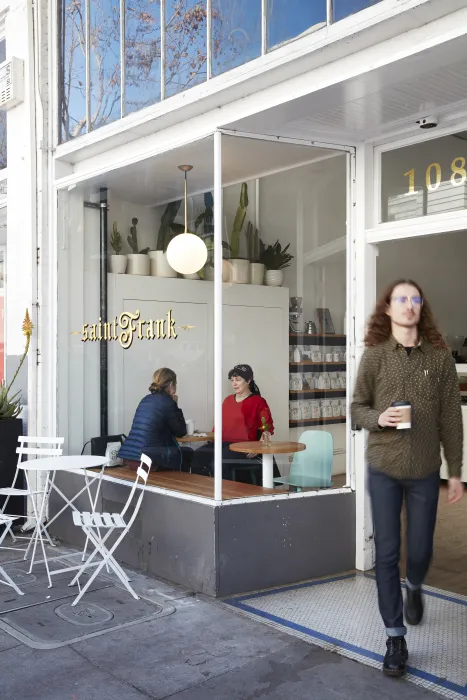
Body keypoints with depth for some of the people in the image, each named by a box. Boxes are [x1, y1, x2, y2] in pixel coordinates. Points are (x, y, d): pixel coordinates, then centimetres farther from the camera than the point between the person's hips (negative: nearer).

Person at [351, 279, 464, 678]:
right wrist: (377, 417, -19)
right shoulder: (374, 355, -2)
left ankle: (414, 588, 48)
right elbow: (358, 407, 3)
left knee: (420, 550, 11)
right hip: (383, 469, 0)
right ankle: (396, 637, 17)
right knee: (387, 553, 3)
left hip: (425, 472, 1)